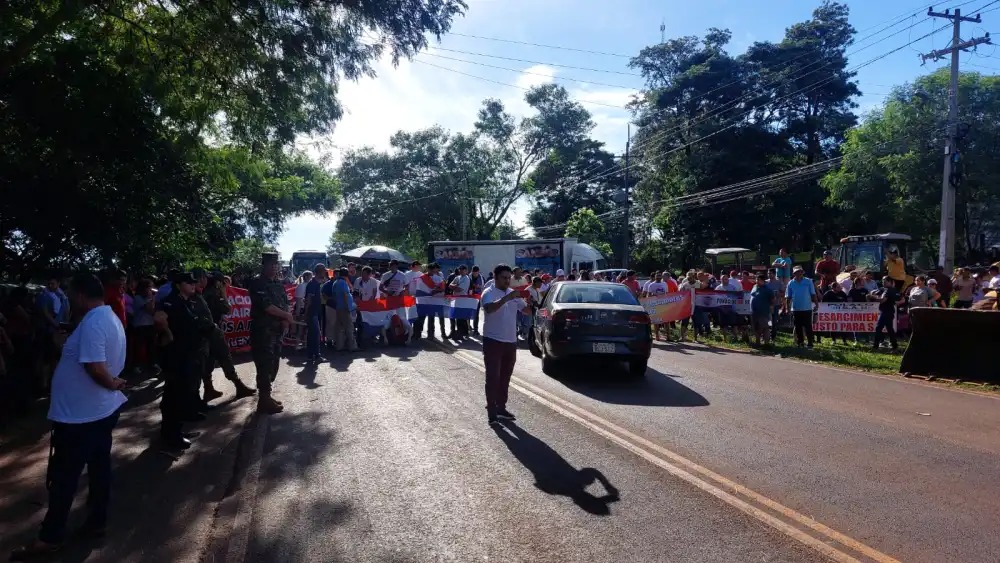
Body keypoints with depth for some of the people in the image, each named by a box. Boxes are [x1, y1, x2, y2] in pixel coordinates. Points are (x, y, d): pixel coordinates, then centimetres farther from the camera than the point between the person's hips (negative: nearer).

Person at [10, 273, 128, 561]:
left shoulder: (92, 323, -24)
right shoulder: (111, 317, 8)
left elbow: (95, 368, -30)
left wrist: (114, 384, -13)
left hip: (79, 415, -9)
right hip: (103, 409, 9)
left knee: (62, 477, 4)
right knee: (100, 468, 17)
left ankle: (50, 537, 17)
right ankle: (97, 522, 29)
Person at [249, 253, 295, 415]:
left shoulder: (279, 284, 15)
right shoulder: (257, 284, -11)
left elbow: (285, 304, 13)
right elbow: (267, 306, -19)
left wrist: (285, 320, -7)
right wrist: (287, 316, -10)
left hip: (277, 330, 8)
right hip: (262, 330, -8)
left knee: (273, 365, 14)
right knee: (265, 366, -6)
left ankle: (266, 396, 25)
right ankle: (264, 401, 0)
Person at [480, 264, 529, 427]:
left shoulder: (513, 293, 10)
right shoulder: (489, 293, -9)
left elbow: (527, 311, 10)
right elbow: (489, 308, -30)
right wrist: (507, 298, -39)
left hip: (511, 341, 6)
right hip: (493, 341, -6)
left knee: (505, 377, 14)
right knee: (493, 378, -6)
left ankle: (501, 408, 26)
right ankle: (492, 413, -4)